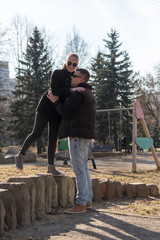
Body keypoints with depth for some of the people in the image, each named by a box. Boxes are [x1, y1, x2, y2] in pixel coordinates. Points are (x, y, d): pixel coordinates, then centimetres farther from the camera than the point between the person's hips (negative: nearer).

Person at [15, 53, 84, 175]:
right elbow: (55, 90, -24)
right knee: (37, 134, -3)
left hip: (57, 111, 6)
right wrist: (72, 90, -31)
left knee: (54, 137, 3)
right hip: (46, 108, -6)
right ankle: (20, 155, 15)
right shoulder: (57, 73, -10)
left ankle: (51, 166, 5)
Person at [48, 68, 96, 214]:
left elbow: (65, 112, -15)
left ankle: (81, 204, -6)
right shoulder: (89, 93, 21)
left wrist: (55, 101, 1)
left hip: (78, 134, -10)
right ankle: (88, 200, 17)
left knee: (79, 169, -9)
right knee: (84, 168, 13)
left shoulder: (78, 93, -12)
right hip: (85, 135, 10)